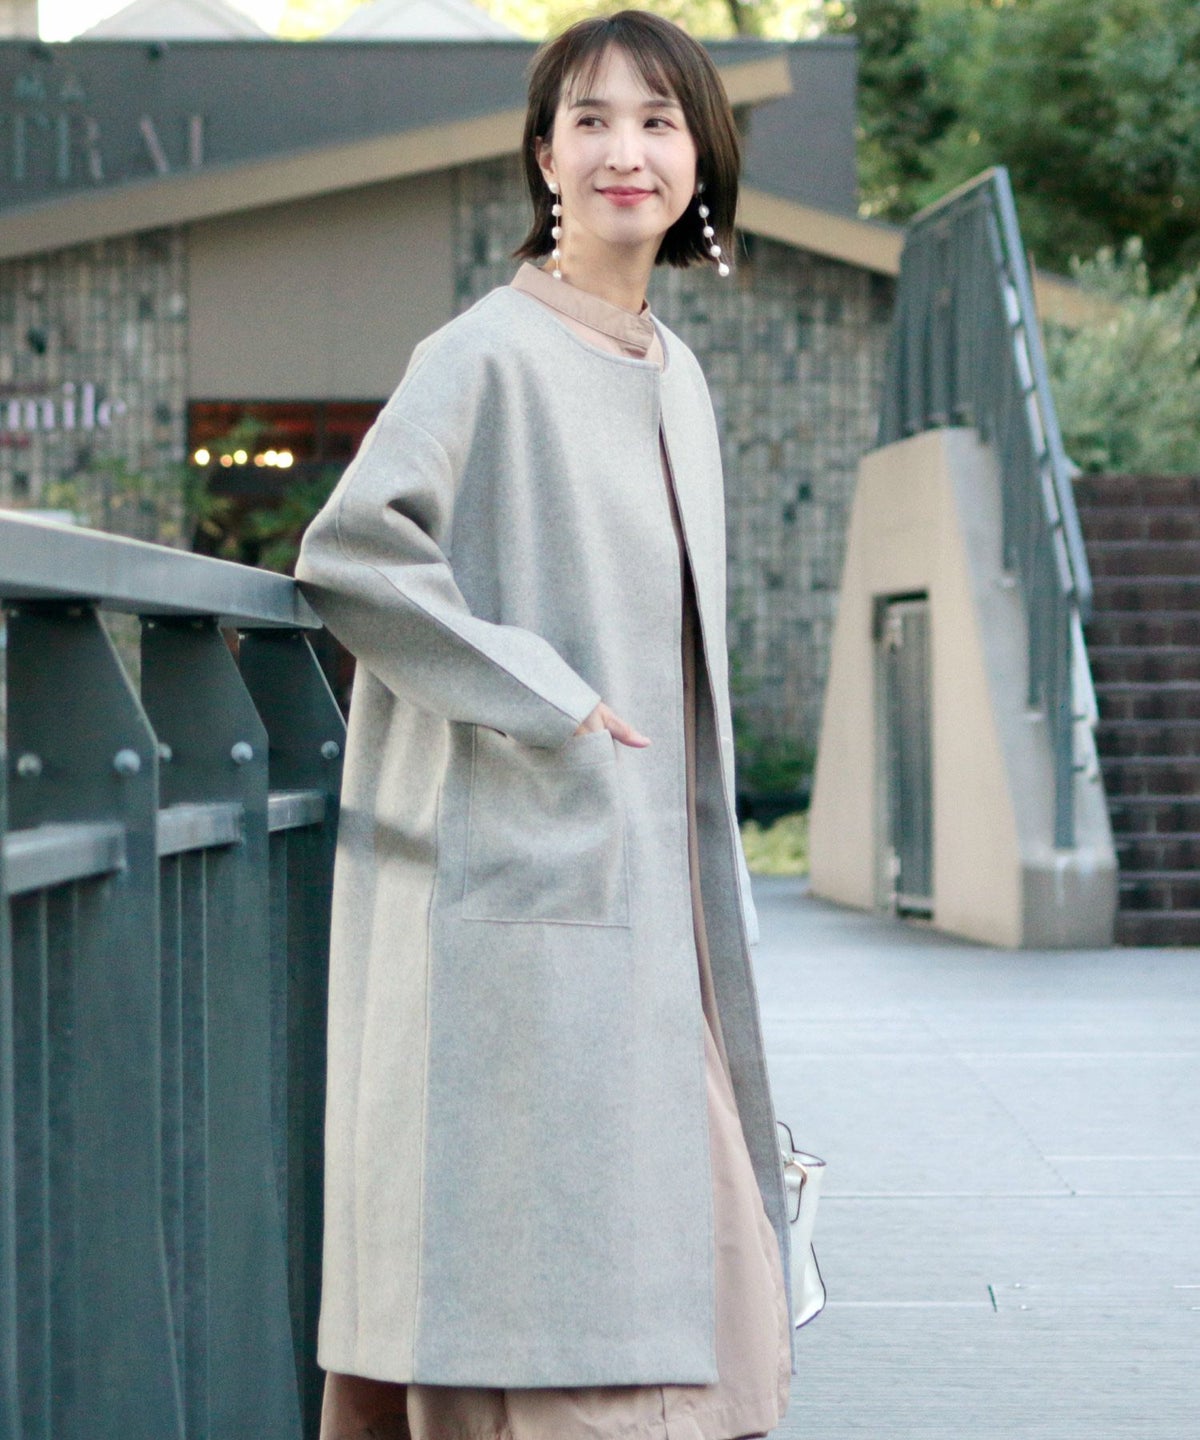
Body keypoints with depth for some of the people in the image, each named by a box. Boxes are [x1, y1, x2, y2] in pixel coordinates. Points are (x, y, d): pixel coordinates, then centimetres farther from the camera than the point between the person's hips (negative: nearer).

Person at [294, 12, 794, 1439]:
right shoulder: (489, 355, -10)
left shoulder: (673, 377, 14)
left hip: (643, 881, 8)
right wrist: (543, 703, -18)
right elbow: (350, 553, -20)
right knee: (531, 1244, -7)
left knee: (678, 1232, 10)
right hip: (517, 871, -8)